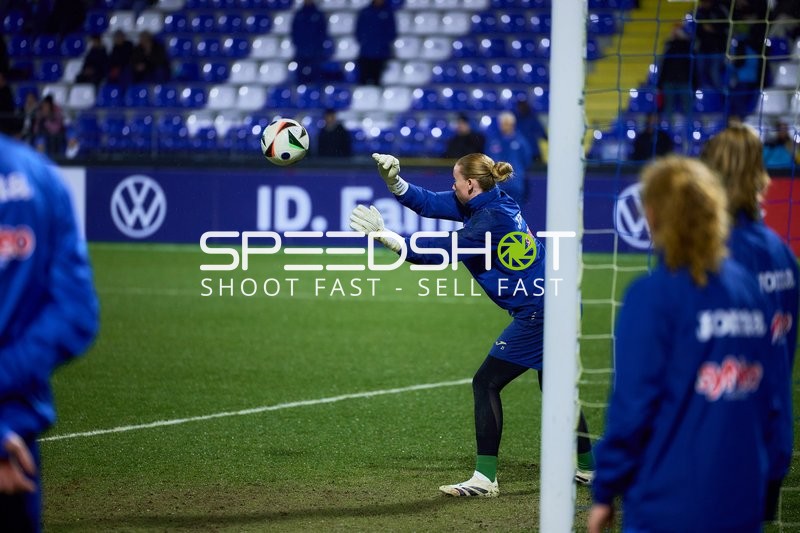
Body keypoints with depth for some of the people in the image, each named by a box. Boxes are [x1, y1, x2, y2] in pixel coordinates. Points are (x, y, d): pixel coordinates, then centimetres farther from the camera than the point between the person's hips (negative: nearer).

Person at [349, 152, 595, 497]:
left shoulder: (491, 219, -21)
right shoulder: (485, 202, 7)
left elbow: (442, 251, -24)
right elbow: (430, 203, 8)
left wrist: (387, 238, -24)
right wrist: (394, 181, -5)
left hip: (537, 312, -11)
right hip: (551, 304, 11)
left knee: (486, 382, -7)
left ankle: (485, 478, -9)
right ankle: (586, 468, 34)